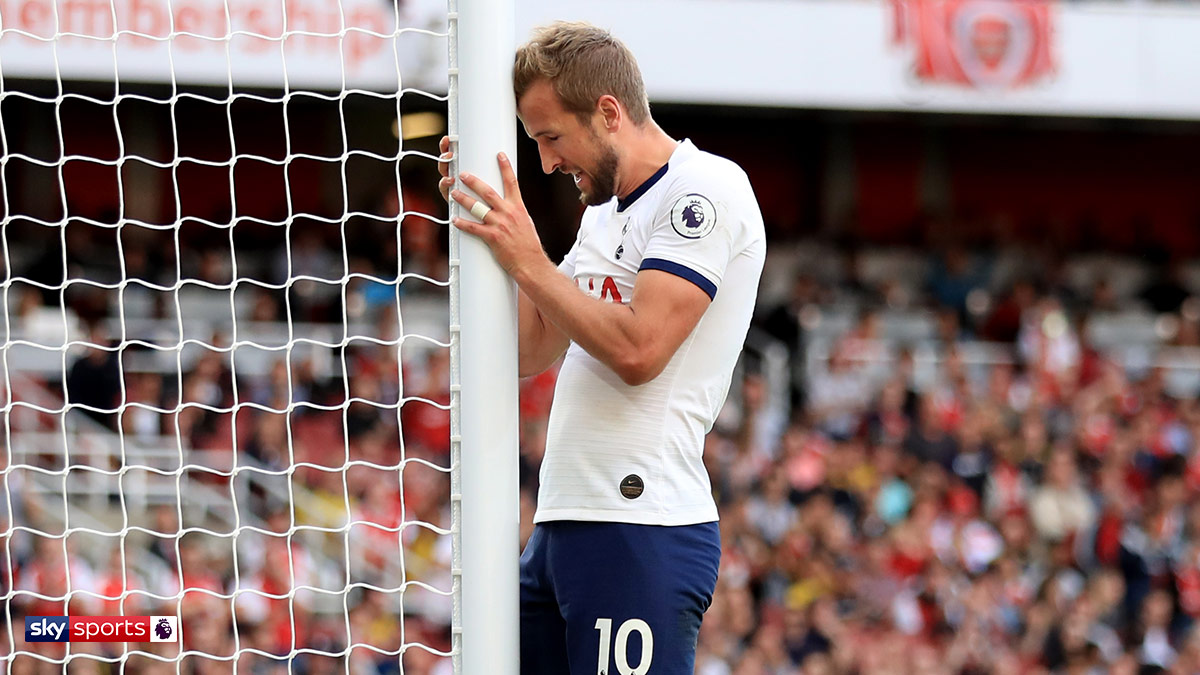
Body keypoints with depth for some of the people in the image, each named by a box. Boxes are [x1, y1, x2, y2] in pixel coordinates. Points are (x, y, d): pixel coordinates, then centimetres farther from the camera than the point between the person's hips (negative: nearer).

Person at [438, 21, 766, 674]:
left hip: (642, 534, -9)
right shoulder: (604, 210, 20)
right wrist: (490, 235, 14)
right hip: (560, 525, 9)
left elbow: (637, 349, -19)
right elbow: (530, 349, 24)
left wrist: (528, 260, -11)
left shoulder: (708, 189, -9)